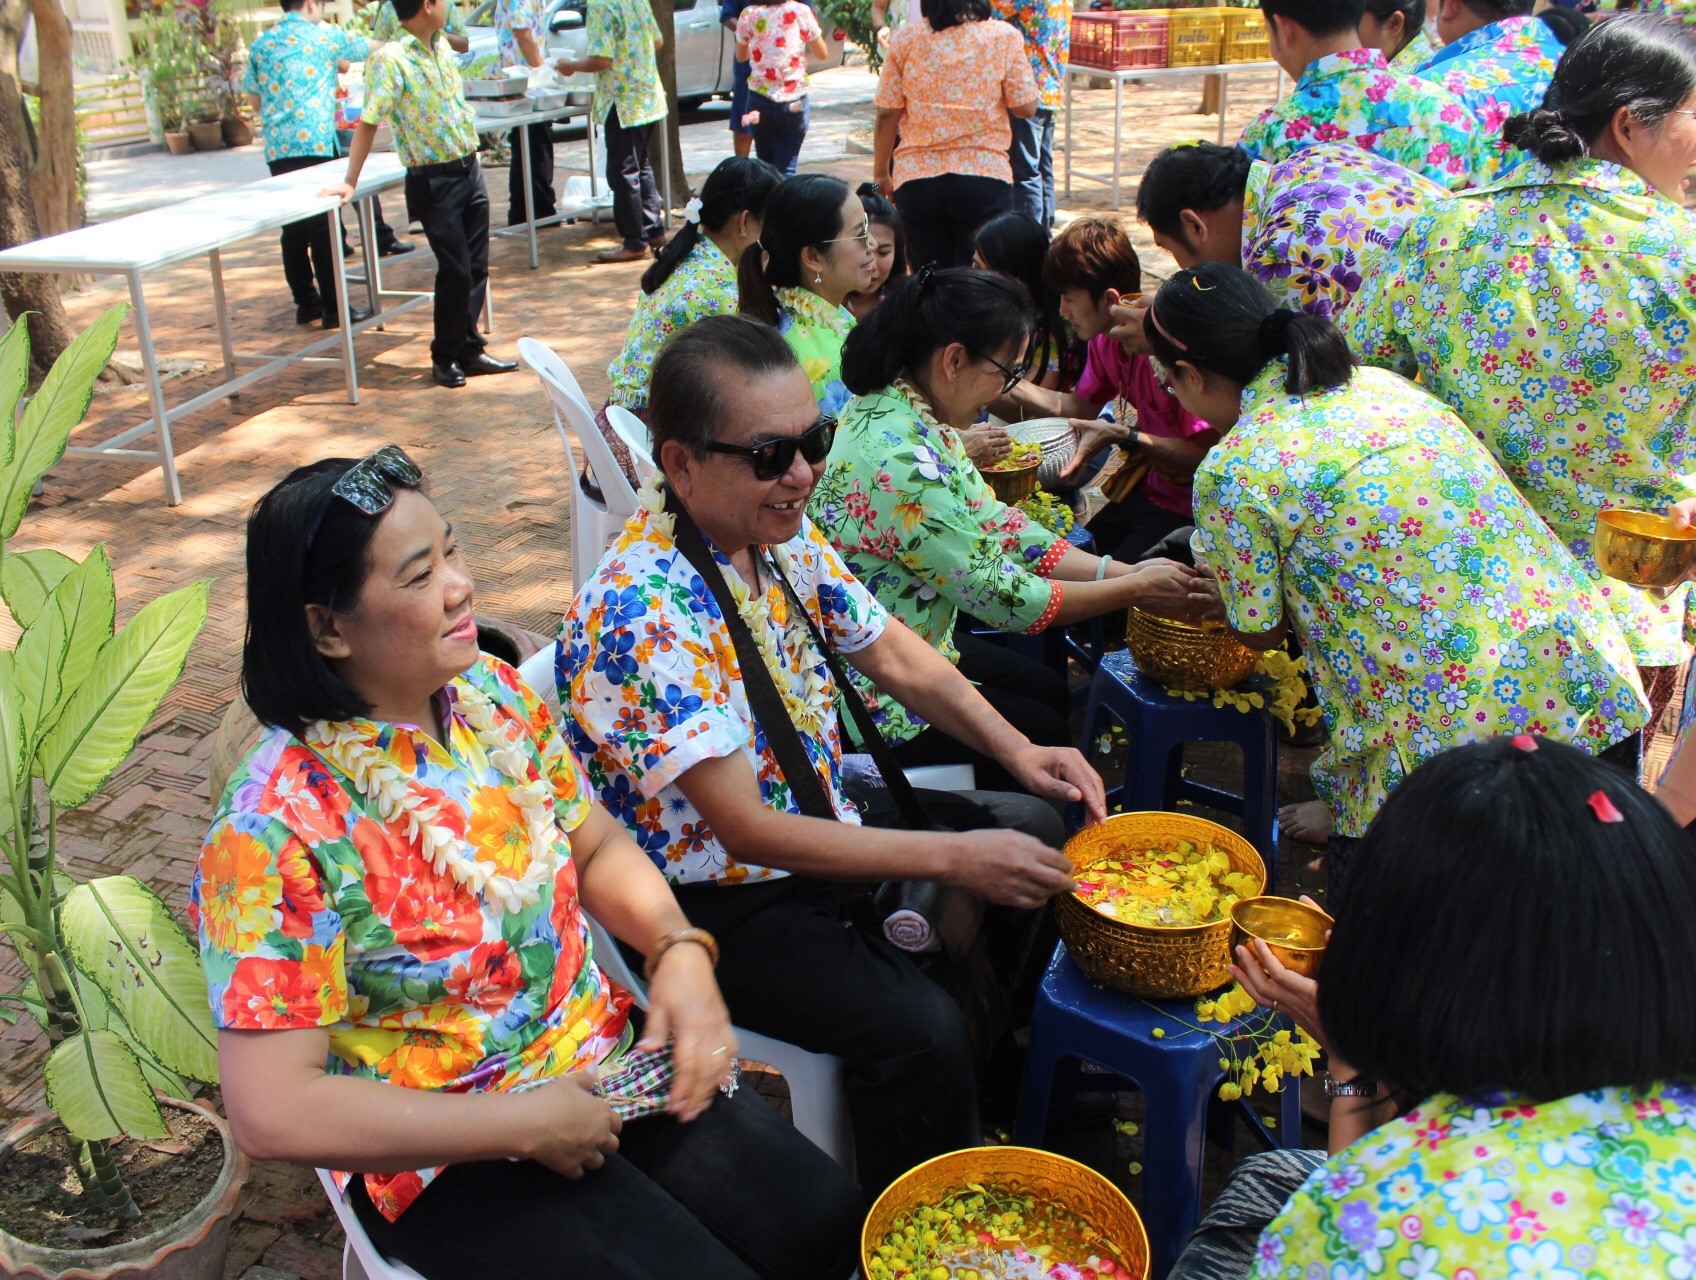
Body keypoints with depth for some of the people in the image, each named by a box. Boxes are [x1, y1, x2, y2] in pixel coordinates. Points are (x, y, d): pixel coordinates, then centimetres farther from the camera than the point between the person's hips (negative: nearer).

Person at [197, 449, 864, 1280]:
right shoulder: (276, 832, -24)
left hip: (604, 1060, 6)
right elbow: (273, 1113, -24)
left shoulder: (494, 696, -4)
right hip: (444, 1155, -5)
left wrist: (680, 949, -10)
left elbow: (598, 847, 10)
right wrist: (523, 1126, -21)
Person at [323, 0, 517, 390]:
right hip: (433, 182, -7)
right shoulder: (390, 59, -16)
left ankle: (469, 350, 22)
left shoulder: (442, 46, 8)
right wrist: (350, 182, -16)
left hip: (469, 170, 7)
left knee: (476, 267, 9)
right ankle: (445, 357, 13)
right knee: (456, 271, -3)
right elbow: (368, 123, -16)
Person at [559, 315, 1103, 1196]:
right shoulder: (639, 612, -29)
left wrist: (1016, 750, -7)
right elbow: (748, 830, -29)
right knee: (921, 1033, -27)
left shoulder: (781, 532, -3)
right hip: (718, 901, -9)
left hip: (819, 822, 9)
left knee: (1035, 827, 11)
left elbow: (895, 656, 9)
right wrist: (954, 858, -28)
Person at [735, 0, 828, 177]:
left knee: (766, 167, 16)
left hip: (759, 99, 2)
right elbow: (822, 53, 7)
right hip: (793, 101, -2)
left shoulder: (749, 14, -1)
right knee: (785, 171, 0)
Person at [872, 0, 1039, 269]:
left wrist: (881, 174, 13)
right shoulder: (1004, 37, -3)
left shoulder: (905, 38, 1)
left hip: (916, 179, 2)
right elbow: (1026, 107, -3)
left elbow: (886, 116, 2)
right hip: (984, 178, -2)